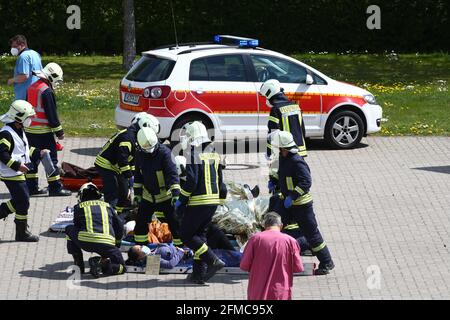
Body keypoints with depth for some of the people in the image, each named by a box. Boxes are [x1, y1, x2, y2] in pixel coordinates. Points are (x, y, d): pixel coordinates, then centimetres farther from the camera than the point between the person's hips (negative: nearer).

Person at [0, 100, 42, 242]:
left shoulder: (19, 131, 11)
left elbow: (25, 149, 24)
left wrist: (38, 153, 13)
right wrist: (17, 165, -28)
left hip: (18, 172, 10)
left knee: (19, 200, 15)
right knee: (23, 202, -5)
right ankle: (22, 233, 4)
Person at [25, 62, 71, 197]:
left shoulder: (32, 88, 11)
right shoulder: (47, 91, -17)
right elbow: (51, 114, -17)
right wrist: (59, 131, -9)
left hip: (30, 130, 8)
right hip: (43, 131, -8)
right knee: (51, 158, -3)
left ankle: (31, 186, 16)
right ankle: (55, 188, -2)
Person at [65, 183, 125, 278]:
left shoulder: (79, 207, 22)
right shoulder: (107, 206, 27)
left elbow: (77, 227, 29)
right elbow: (120, 226, 28)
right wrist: (117, 243, 44)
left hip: (85, 241, -1)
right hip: (107, 242, 1)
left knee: (69, 230, 31)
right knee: (121, 267, 18)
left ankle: (79, 264, 22)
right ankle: (103, 262, -13)